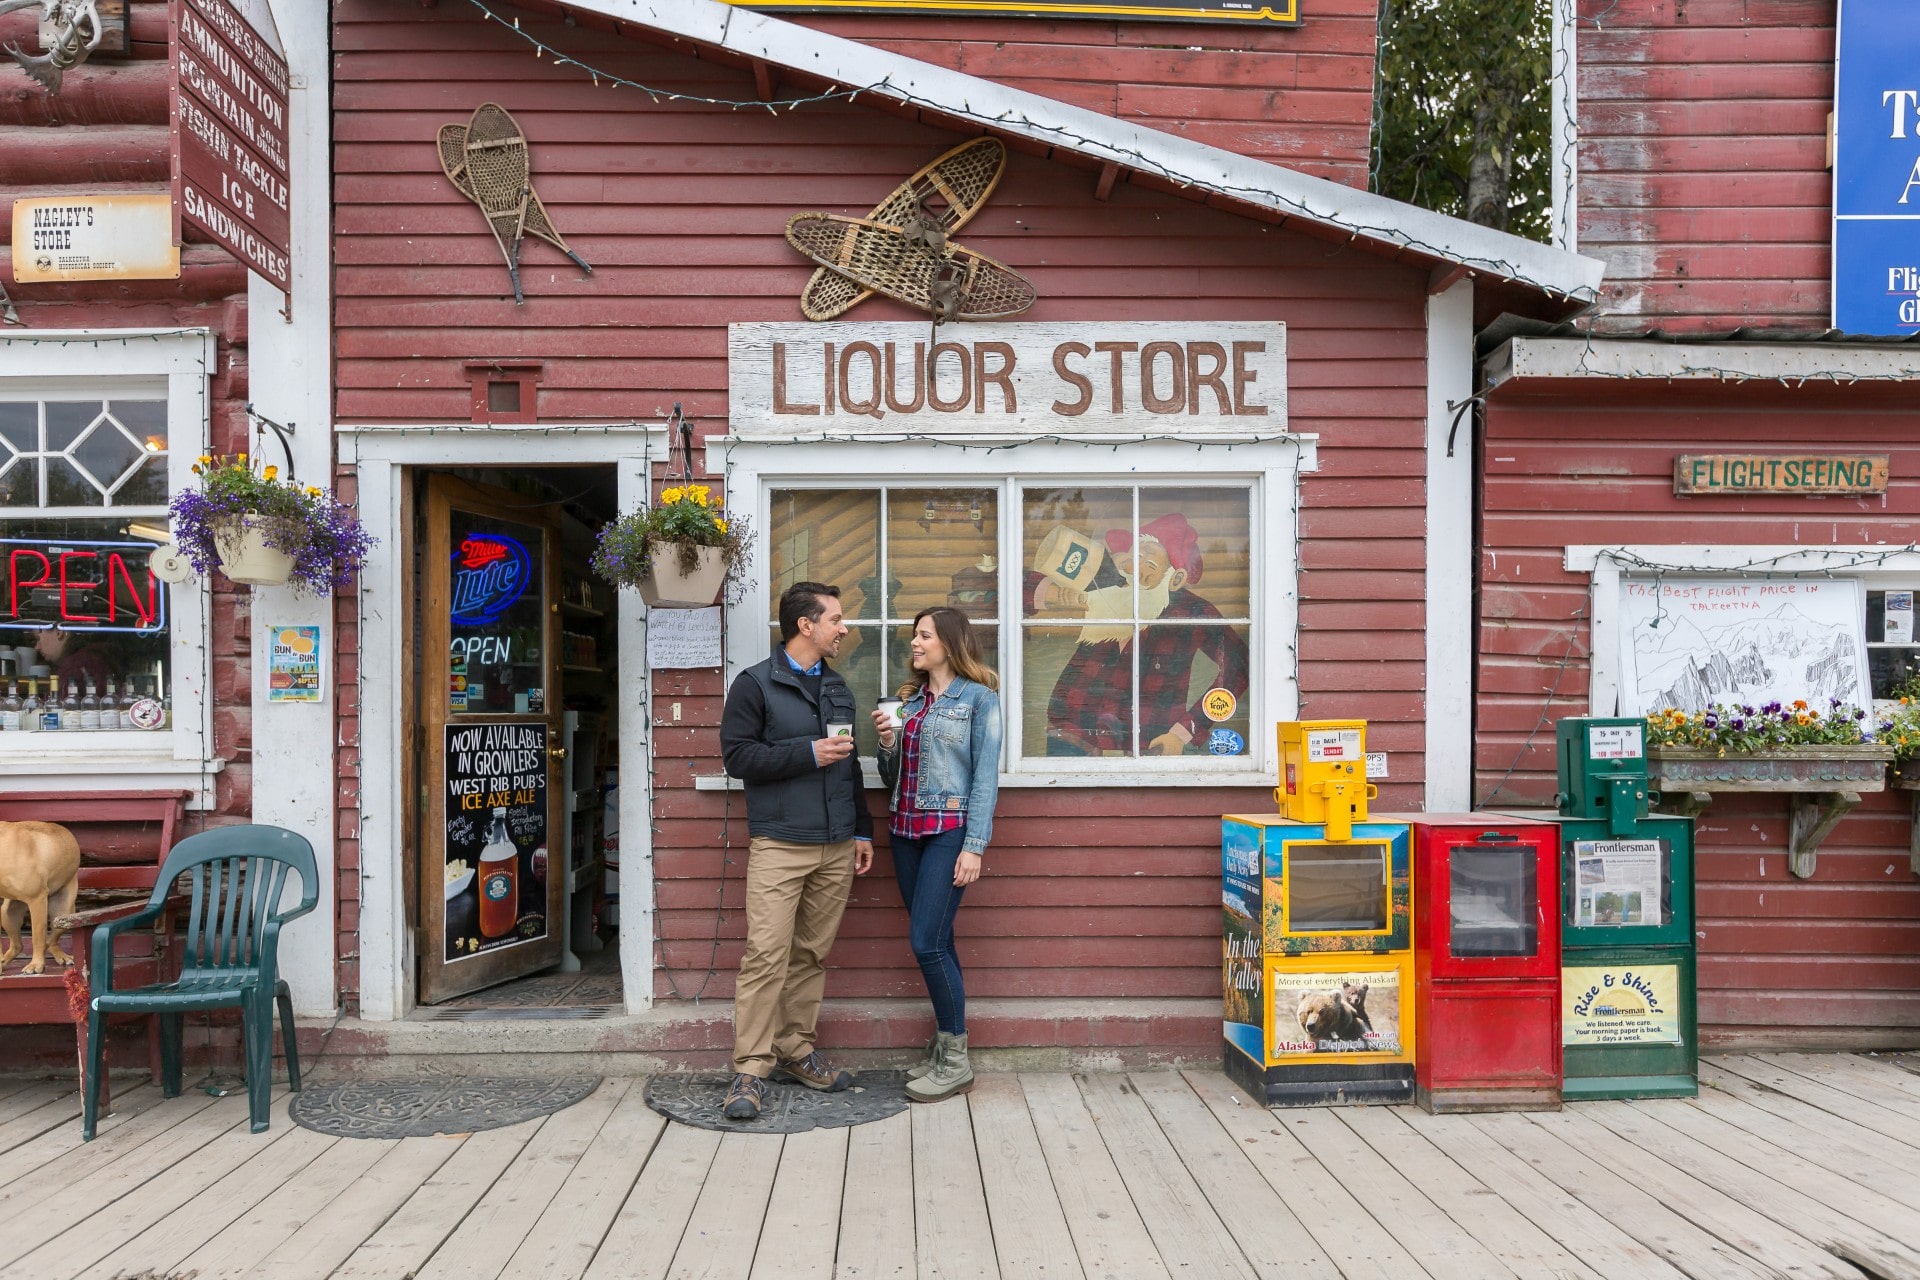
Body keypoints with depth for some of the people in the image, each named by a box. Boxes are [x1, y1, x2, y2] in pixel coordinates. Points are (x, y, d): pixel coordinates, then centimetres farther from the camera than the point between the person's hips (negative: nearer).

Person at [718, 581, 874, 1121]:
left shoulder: (838, 688, 17)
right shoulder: (756, 684, -2)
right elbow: (736, 754, -10)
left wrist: (863, 831, 17)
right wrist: (808, 753, -15)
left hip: (836, 848, 6)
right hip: (779, 845, -6)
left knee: (814, 954, 9)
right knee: (766, 954, -9)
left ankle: (796, 1050, 20)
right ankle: (752, 1068, -2)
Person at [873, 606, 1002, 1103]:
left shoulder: (978, 698, -3)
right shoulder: (910, 699, 15)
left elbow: (985, 775, -8)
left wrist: (974, 846, -15)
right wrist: (887, 743, -2)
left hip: (950, 829, -6)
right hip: (907, 830, 6)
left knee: (927, 942, -10)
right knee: (936, 943, 9)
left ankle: (956, 1061, 2)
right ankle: (944, 1046, 19)